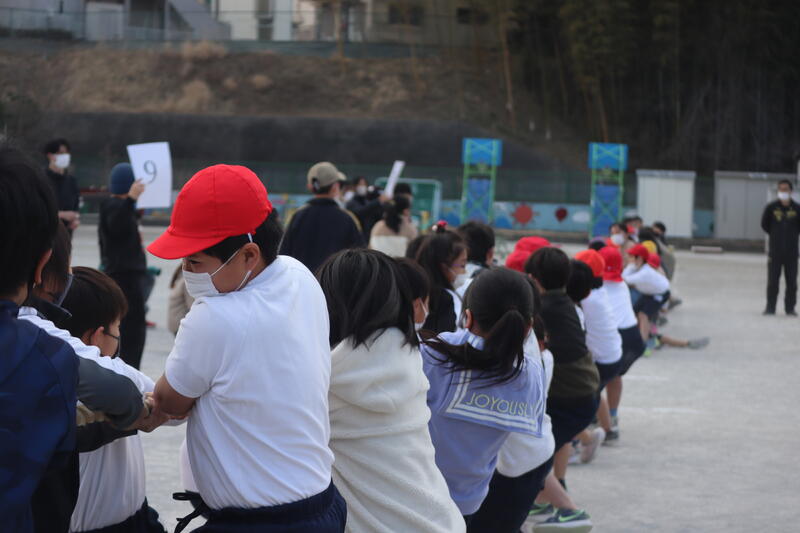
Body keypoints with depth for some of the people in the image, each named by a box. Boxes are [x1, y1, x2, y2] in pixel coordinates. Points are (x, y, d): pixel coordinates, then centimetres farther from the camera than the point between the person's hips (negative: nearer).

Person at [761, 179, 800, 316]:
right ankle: (770, 307, 9)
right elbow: (764, 224, 10)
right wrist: (775, 235, 10)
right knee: (772, 282, 1)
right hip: (775, 251, 0)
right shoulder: (771, 207, -1)